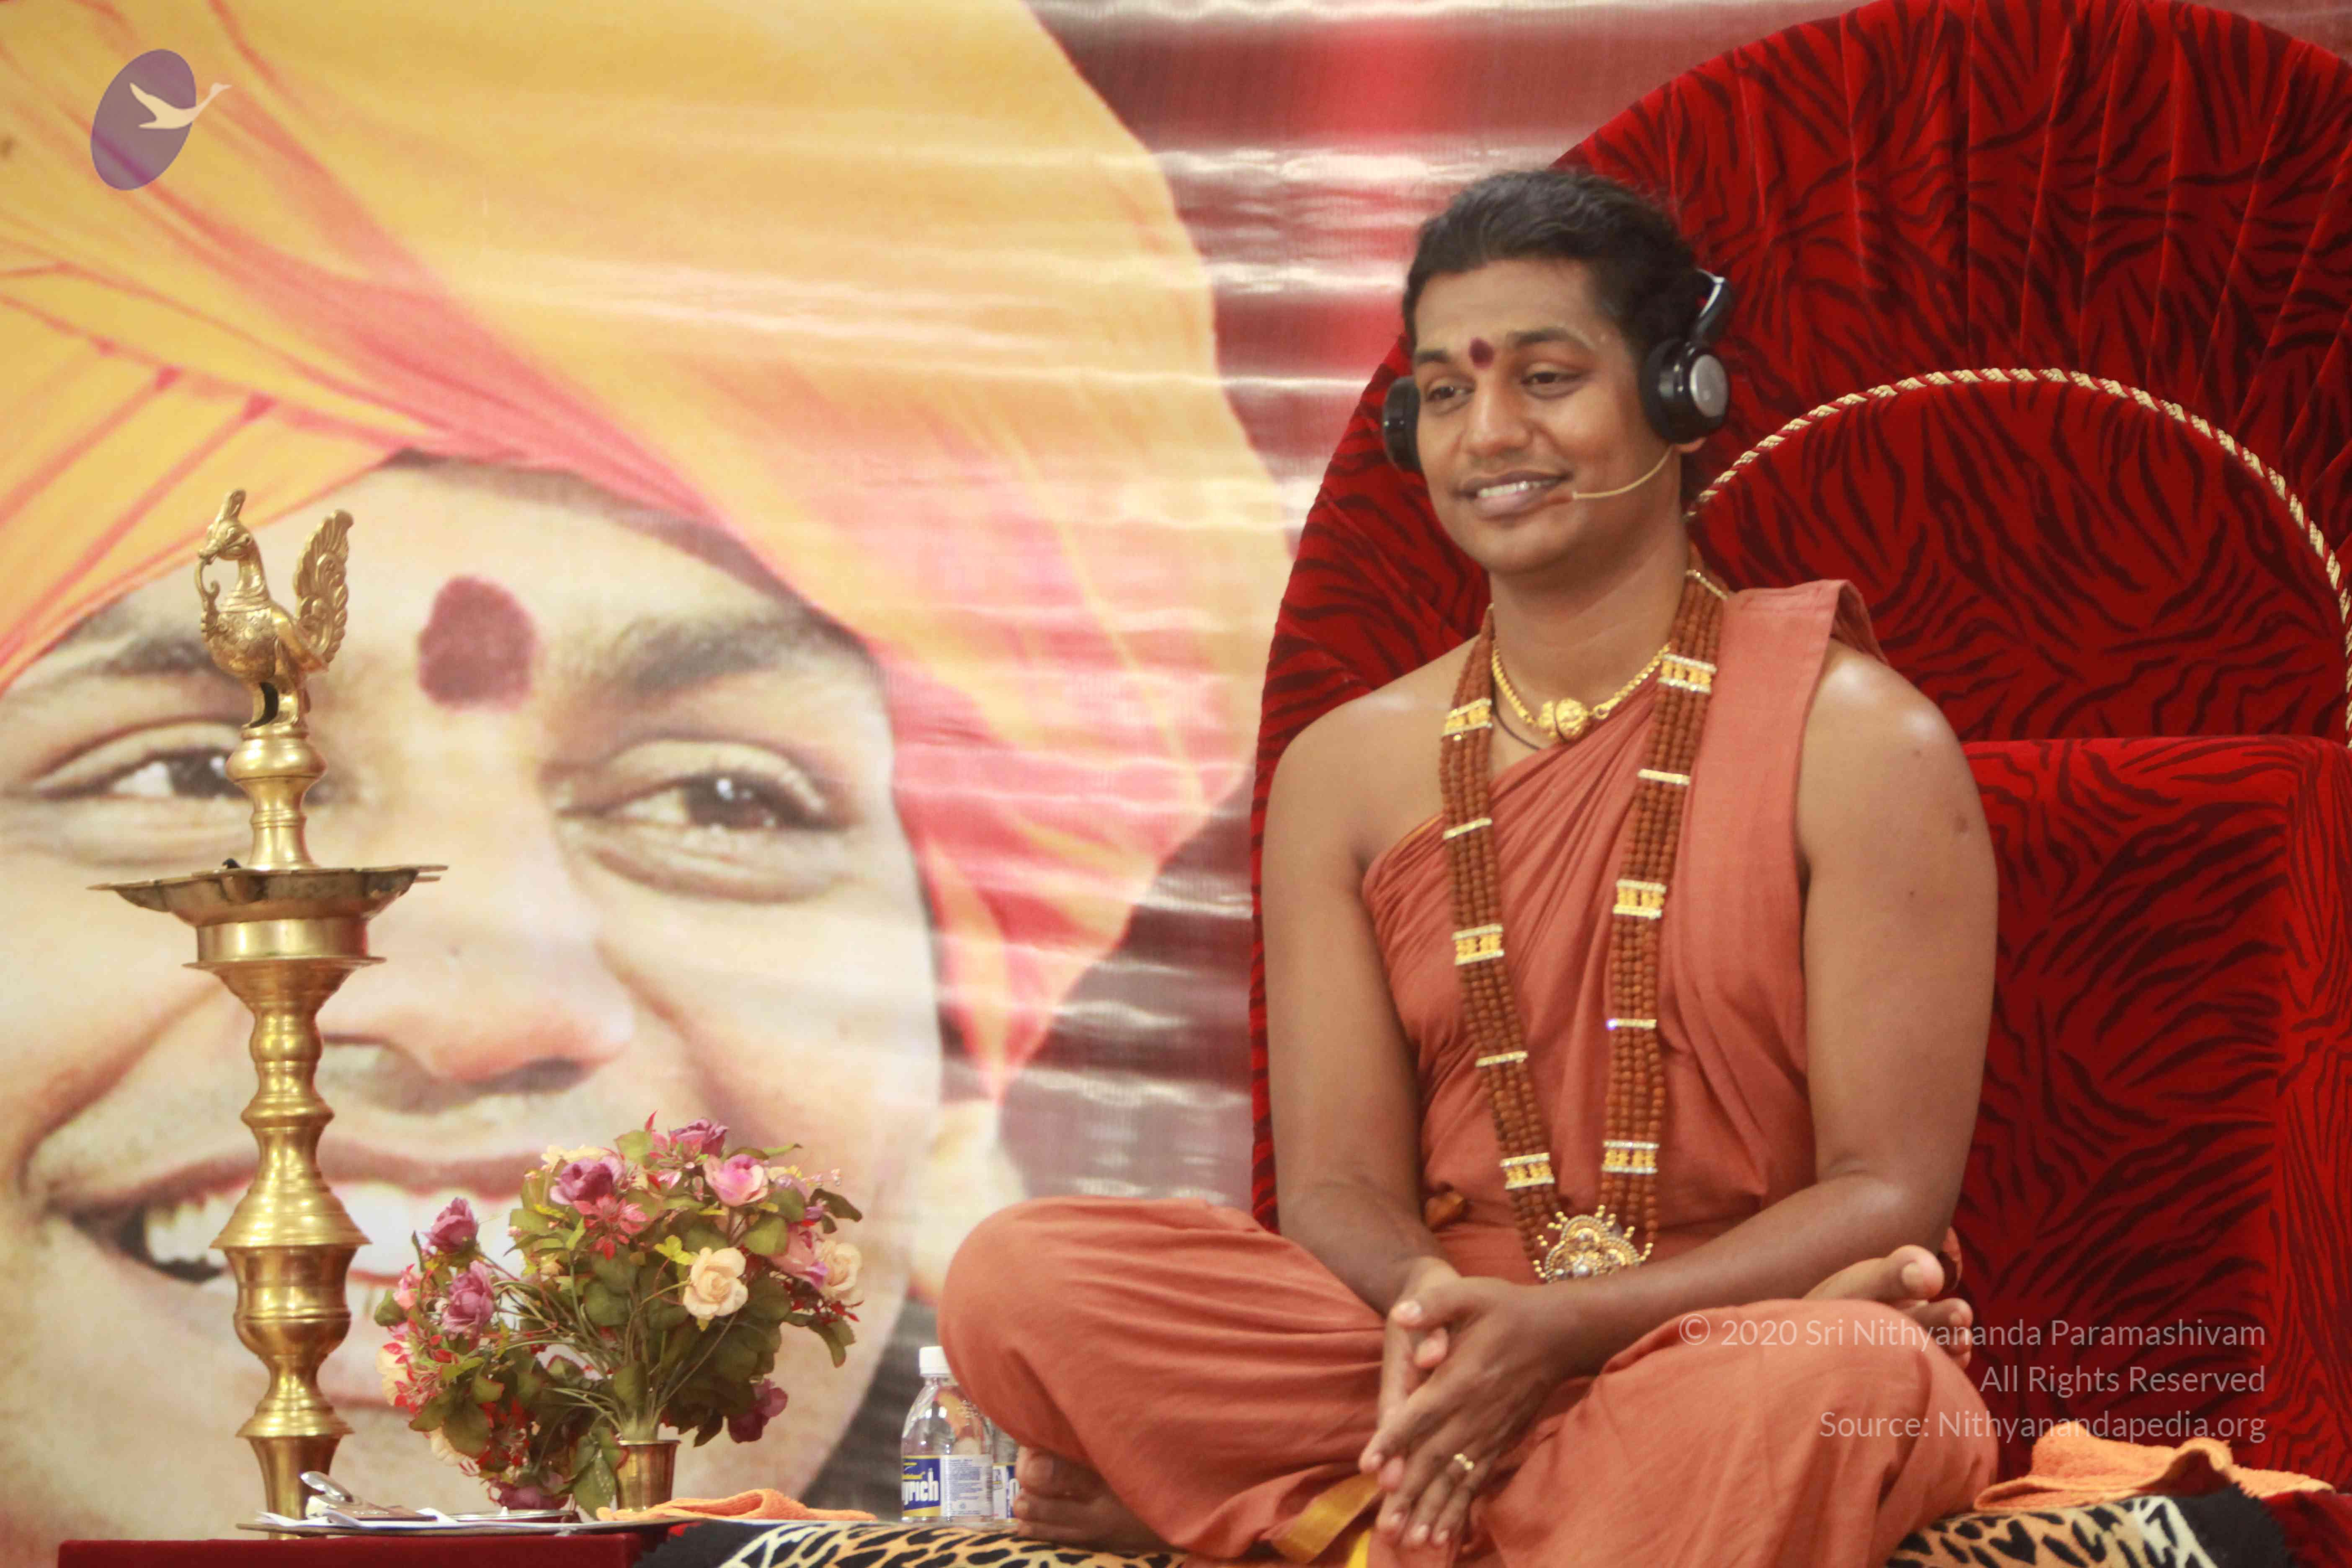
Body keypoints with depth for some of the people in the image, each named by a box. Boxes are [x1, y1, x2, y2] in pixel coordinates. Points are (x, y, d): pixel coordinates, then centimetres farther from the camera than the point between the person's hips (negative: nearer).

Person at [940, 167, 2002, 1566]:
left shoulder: (1857, 741, -1)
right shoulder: (1349, 772, 11)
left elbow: (1892, 1192, -6)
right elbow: (1340, 1187, 5)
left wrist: (1567, 1326, -22)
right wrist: (1431, 1306, -22)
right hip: (1452, 1353, 3)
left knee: (1830, 1375, -41)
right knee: (1014, 1281, -22)